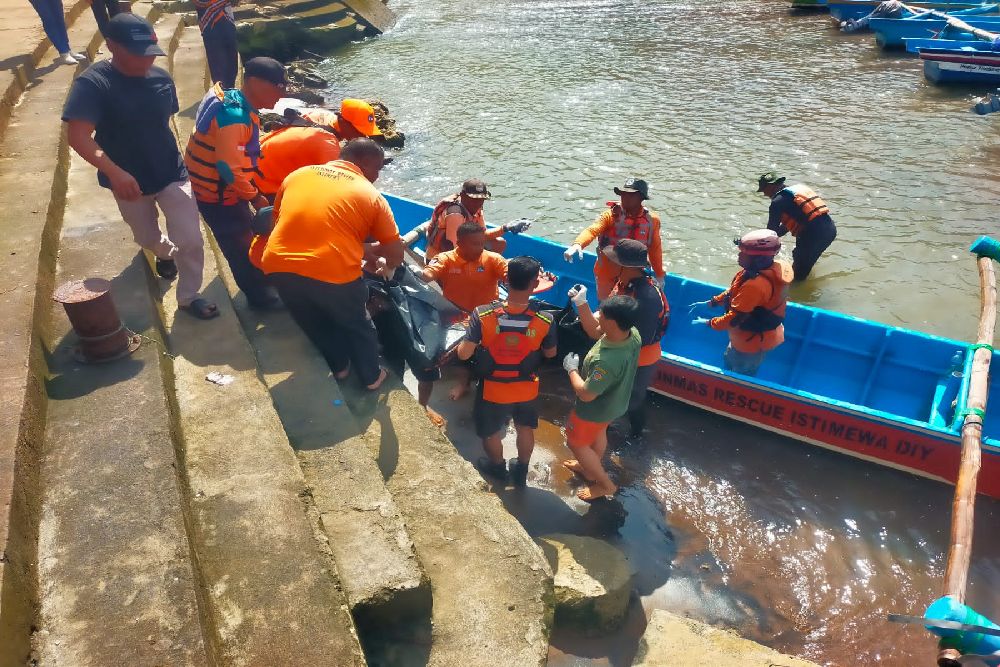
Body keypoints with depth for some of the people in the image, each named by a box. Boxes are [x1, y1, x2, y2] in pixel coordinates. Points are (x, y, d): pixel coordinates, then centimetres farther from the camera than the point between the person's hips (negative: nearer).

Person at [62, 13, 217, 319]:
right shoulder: (92, 83, -21)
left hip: (172, 174, 1)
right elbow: (77, 135, -31)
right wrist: (114, 172, -45)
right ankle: (165, 251, 56)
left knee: (191, 240, -7)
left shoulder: (162, 78, -8)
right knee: (147, 238, 20)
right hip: (128, 182, -1)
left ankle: (188, 296, 15)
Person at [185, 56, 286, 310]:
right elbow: (229, 168, -31)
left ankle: (257, 282, 40)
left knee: (245, 235, 22)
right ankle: (259, 295, 21)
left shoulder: (236, 102, 4)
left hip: (218, 187, 9)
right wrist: (254, 197, -19)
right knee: (241, 244, 5)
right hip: (218, 193, -9)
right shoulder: (234, 116, -28)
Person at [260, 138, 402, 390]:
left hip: (279, 266, 3)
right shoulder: (371, 195, 8)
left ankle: (338, 366, 46)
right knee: (355, 324, 26)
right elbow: (396, 255, 8)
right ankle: (371, 376, 41)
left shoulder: (299, 174, 18)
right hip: (333, 272, -3)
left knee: (314, 322, 30)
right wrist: (385, 267, 31)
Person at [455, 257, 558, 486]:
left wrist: (466, 339, -1)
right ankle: (521, 471, 51)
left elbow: (464, 354, -22)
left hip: (493, 389, -1)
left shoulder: (483, 314, -28)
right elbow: (550, 354, -7)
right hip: (526, 388, 1)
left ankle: (497, 467, 53)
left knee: (491, 433, 28)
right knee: (525, 429, 30)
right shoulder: (545, 319, -24)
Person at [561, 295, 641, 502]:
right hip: (614, 402, 8)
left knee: (576, 443, 20)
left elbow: (586, 394, -33)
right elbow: (594, 329, -2)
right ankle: (590, 469, 58)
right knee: (598, 434, 33)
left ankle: (605, 484, 35)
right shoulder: (633, 334, -22)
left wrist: (572, 369, -19)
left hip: (595, 409, -7)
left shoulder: (607, 361, -46)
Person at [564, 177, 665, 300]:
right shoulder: (611, 214, -16)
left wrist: (659, 275, 12)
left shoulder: (652, 220, -7)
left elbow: (655, 248, 5)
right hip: (607, 274, -2)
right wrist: (577, 244, -53)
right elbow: (592, 230, -33)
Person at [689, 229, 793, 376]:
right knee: (729, 361, 30)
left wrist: (708, 323, -18)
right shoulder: (770, 269, -7)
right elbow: (733, 292, 6)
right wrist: (709, 303, 3)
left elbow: (734, 318, -31)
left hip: (752, 342, -9)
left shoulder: (755, 285, -38)